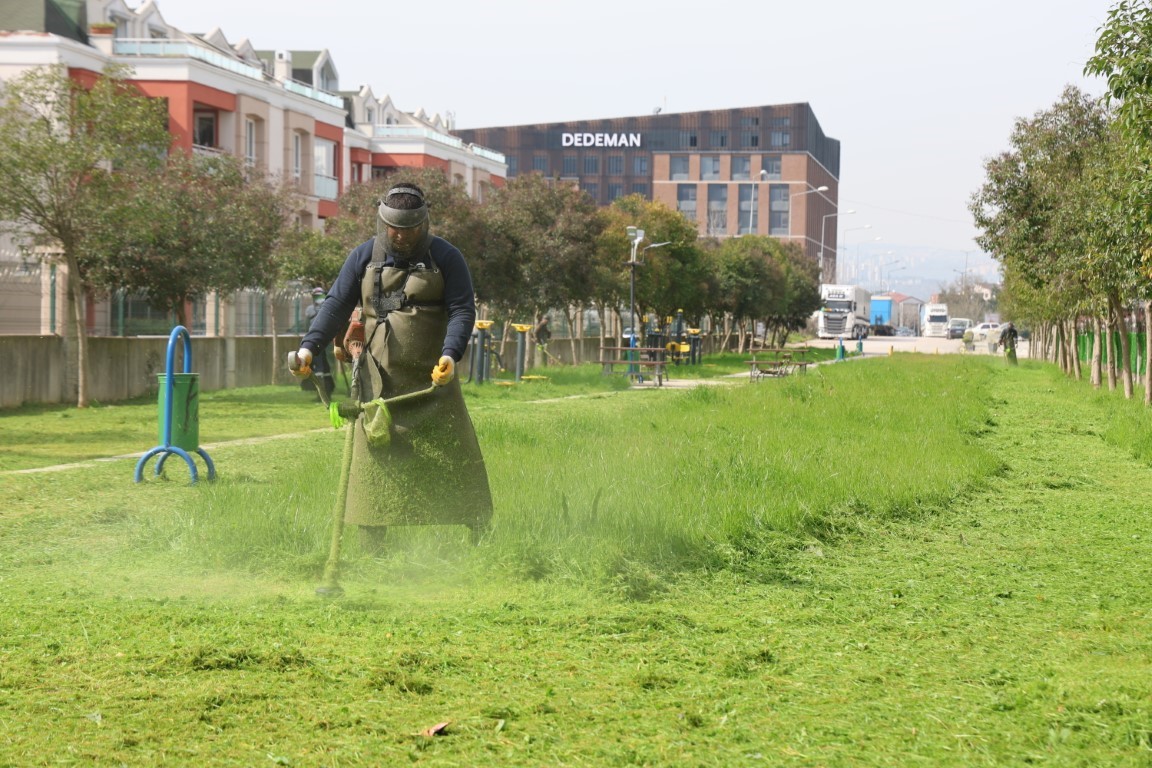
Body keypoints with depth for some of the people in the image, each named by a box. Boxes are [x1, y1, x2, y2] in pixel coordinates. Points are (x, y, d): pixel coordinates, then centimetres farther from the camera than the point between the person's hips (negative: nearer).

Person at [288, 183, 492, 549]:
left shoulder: (446, 258, 1)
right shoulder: (364, 257, 5)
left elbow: (462, 310, -5)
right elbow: (336, 304, 4)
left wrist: (450, 355, -22)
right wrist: (309, 346, -11)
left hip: (432, 379, -1)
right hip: (379, 380, 1)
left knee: (457, 461, 3)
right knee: (372, 460, -2)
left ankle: (481, 541, 15)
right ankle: (371, 553, 3)